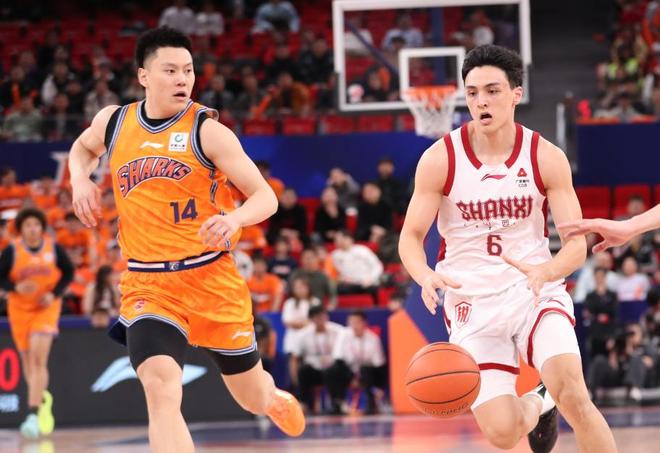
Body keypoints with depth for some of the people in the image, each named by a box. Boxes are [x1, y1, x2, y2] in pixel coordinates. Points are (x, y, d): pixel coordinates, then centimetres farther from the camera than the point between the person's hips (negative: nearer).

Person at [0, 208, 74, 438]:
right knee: (28, 361, 13)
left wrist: (54, 294, -11)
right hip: (19, 309, 2)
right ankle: (42, 398, 44)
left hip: (46, 309, -2)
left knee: (38, 359, -17)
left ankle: (33, 415, -21)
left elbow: (68, 272, 4)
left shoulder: (54, 248, -8)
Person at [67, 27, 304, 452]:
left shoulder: (207, 130, -10)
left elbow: (265, 197, -12)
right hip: (147, 285, 1)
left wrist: (235, 219, -34)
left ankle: (275, 398, 55)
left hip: (212, 279, -1)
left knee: (254, 398, 16)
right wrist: (81, 180, 5)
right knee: (162, 392, -24)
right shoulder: (114, 122, 2)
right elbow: (83, 148, 27)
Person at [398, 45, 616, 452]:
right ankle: (536, 405, 28)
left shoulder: (547, 158, -7)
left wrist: (544, 271, -31)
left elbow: (577, 244, -8)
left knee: (574, 396, -25)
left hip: (535, 292, 0)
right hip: (473, 301, 0)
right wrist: (426, 277, -27)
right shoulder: (441, 159, -9)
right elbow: (411, 237, -4)